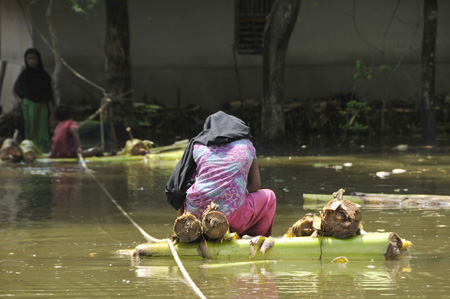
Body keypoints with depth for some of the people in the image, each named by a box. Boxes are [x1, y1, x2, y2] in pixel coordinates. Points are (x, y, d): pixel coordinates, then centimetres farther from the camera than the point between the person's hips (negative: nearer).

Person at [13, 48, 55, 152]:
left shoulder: (45, 76, 3)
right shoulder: (23, 76, 2)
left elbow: (49, 97, 4)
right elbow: (14, 90, 18)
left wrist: (52, 116, -3)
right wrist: (18, 99, -4)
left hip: (42, 111, 0)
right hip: (28, 110, 0)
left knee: (42, 138, -7)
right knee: (30, 138, -7)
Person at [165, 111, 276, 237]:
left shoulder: (197, 145, 12)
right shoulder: (246, 146, 12)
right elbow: (256, 185, 15)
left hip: (197, 213, 2)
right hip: (231, 216, -2)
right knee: (269, 196, 28)